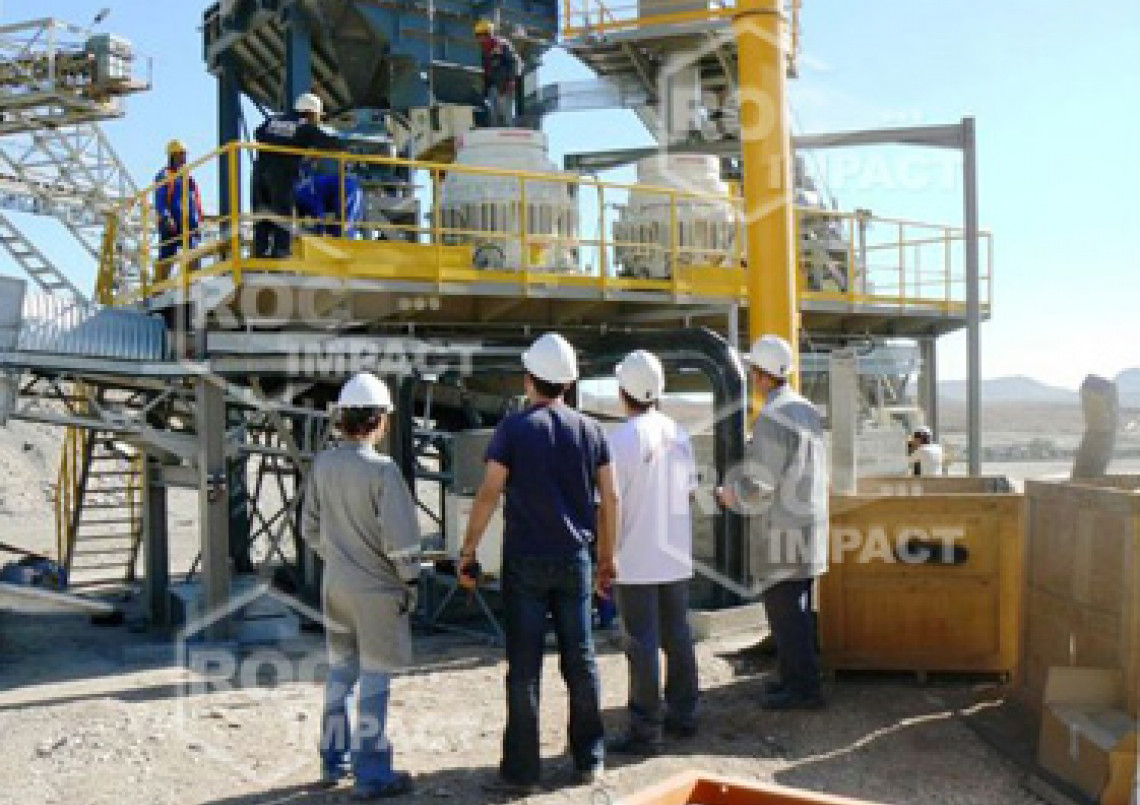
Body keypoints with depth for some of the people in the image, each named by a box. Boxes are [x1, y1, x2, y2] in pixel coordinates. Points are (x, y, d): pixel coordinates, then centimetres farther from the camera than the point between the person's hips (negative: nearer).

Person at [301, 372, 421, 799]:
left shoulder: (322, 465, -1)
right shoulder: (382, 469, -18)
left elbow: (311, 527, 7)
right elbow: (399, 536, -19)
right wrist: (409, 578, -5)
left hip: (335, 586, 6)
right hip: (377, 590, -6)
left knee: (340, 672, 18)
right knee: (374, 680, 3)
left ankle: (334, 761, 29)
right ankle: (371, 773, 8)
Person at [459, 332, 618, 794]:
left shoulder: (513, 429, -6)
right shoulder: (590, 430, 4)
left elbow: (489, 495, -11)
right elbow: (609, 498, 5)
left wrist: (468, 552, -4)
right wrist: (607, 556, 14)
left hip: (525, 563, -3)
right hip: (575, 560, 3)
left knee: (524, 666, 1)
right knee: (580, 659, 12)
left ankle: (521, 771, 5)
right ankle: (589, 760, 20)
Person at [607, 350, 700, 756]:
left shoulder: (621, 439, -16)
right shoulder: (678, 434, 5)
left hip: (636, 559, -6)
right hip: (677, 556, 7)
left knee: (643, 645, -1)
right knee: (678, 636, 16)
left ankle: (646, 731, 5)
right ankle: (683, 715, 26)